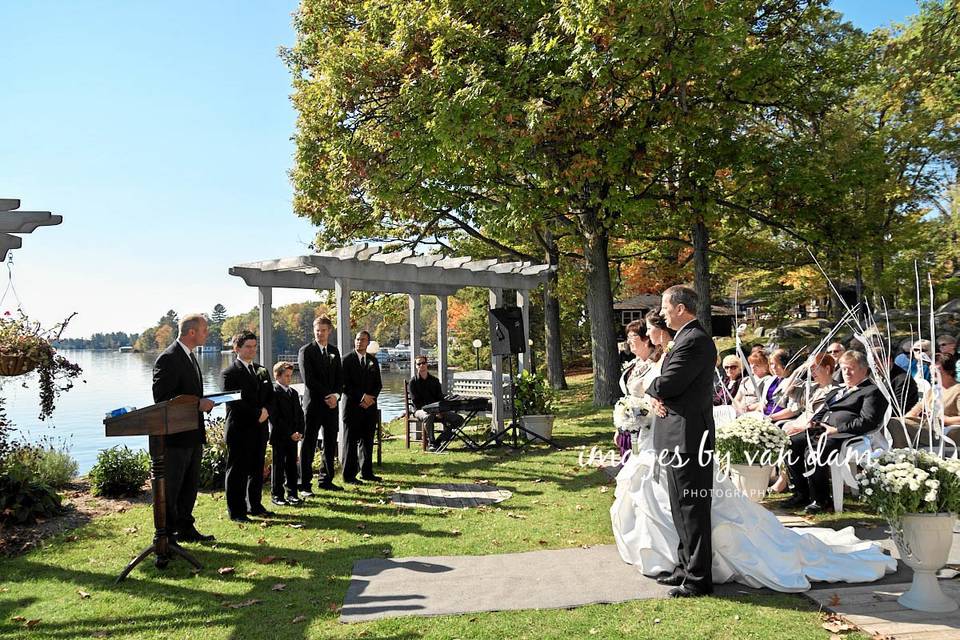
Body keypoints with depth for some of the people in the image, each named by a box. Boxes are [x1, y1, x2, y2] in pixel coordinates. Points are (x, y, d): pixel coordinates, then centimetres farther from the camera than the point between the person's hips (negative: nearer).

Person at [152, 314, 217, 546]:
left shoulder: (189, 356, 15)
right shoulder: (169, 358, -17)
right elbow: (162, 398, -22)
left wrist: (203, 403, 10)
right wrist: (197, 404, -22)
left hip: (193, 434, 10)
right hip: (176, 435, -10)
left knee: (190, 485, 17)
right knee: (170, 488, 0)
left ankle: (185, 529, 29)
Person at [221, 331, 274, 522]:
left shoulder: (262, 371, 15)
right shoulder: (229, 374, -7)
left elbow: (270, 396, 15)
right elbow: (233, 403, -14)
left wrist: (265, 411, -5)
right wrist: (256, 414, -15)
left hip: (260, 429, 7)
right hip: (240, 430, -6)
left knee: (257, 469, 13)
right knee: (237, 471, 1)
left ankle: (255, 505, 24)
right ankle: (236, 511, 8)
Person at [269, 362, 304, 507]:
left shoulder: (294, 393, 14)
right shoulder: (272, 393, -9)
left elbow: (299, 413, 14)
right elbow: (275, 417, -14)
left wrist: (299, 432, 0)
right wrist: (290, 433, -15)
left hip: (293, 435, 6)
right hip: (279, 436, -6)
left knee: (292, 464, 10)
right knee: (278, 465, 2)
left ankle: (292, 493, 18)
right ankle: (276, 495, 10)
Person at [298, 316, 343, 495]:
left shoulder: (334, 351, 13)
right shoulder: (306, 351, -4)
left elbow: (340, 377, 12)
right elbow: (308, 380, -11)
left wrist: (336, 395, -6)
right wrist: (326, 396, -13)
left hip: (332, 404, 6)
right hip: (313, 404, -6)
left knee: (330, 445, 10)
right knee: (308, 445, -2)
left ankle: (326, 480, 21)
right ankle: (305, 485, 2)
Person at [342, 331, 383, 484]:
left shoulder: (373, 361, 13)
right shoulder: (347, 359, -3)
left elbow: (378, 384, 13)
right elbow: (345, 384, -9)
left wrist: (371, 397, -5)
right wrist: (362, 397, -14)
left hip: (369, 406, 5)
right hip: (353, 406, -5)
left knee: (367, 440, 10)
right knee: (351, 441, -3)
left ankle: (366, 472, 20)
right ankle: (349, 475, 2)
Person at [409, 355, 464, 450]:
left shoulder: (434, 380, 13)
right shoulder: (413, 382, 0)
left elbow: (440, 397, 13)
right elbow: (416, 402, -7)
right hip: (421, 410, -5)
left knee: (459, 419, -14)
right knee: (428, 416, -42)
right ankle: (431, 443, -24)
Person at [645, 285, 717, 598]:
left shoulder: (694, 340, -17)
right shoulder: (687, 338, 16)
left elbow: (667, 384, -22)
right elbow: (669, 384, 17)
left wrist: (650, 388, 0)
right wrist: (658, 397, -4)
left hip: (687, 436, -11)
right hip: (680, 435, 11)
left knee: (692, 509, -2)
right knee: (682, 508, 18)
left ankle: (698, 579, 8)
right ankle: (686, 567, 30)